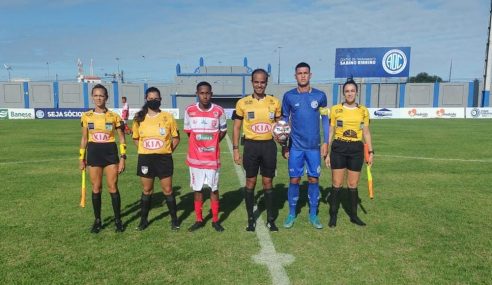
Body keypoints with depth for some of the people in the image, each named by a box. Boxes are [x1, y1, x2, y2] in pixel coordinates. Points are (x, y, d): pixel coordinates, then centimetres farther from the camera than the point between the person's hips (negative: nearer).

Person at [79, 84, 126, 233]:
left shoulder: (114, 116, -4)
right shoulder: (86, 116, 3)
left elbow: (121, 139, 0)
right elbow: (84, 138, 11)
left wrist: (122, 158, -5)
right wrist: (82, 158, 9)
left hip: (110, 152, -2)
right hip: (93, 153, 2)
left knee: (113, 187, 0)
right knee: (96, 188, 7)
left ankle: (118, 220, 13)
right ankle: (97, 220, 20)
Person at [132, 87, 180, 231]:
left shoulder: (168, 117, -3)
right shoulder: (139, 118, 2)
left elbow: (176, 138, 4)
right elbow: (135, 138, 13)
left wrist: (167, 151, -2)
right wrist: (146, 150, 4)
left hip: (164, 159, -2)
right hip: (145, 159, 2)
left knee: (168, 190, 5)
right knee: (147, 191, 12)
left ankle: (174, 219, 18)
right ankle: (144, 219, 26)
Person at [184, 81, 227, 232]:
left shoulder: (219, 111, -6)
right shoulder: (189, 111, -4)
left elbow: (223, 131, 8)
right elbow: (188, 131, 8)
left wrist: (212, 143, 3)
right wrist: (200, 143, 5)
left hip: (213, 158, -1)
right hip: (195, 158, 1)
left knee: (214, 188, 7)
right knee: (197, 189, 10)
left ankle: (215, 220, 20)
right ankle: (199, 220, 23)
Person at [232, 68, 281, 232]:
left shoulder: (274, 102, 3)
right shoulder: (243, 103, -2)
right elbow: (236, 128, 2)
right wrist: (235, 149, -3)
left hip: (269, 146, 1)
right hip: (251, 146, -1)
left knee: (268, 182, 9)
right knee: (250, 182, 8)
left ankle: (270, 219, 23)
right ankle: (251, 219, 22)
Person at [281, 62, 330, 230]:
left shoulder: (320, 95, 1)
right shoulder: (289, 96, 0)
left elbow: (325, 119, 7)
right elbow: (284, 120, 6)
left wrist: (325, 142, 2)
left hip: (314, 146, 1)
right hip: (295, 146, -1)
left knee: (313, 179, 6)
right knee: (294, 180, 3)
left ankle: (313, 215, 20)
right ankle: (291, 214, 18)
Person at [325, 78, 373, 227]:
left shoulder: (363, 111, 5)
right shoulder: (335, 109, -1)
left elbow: (366, 133, 10)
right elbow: (330, 132, 2)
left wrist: (371, 151, 4)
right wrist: (326, 152, -1)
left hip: (356, 149, 2)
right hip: (339, 148, -1)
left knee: (353, 184, 9)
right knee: (337, 184, 3)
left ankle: (353, 215, 24)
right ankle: (333, 215, 16)